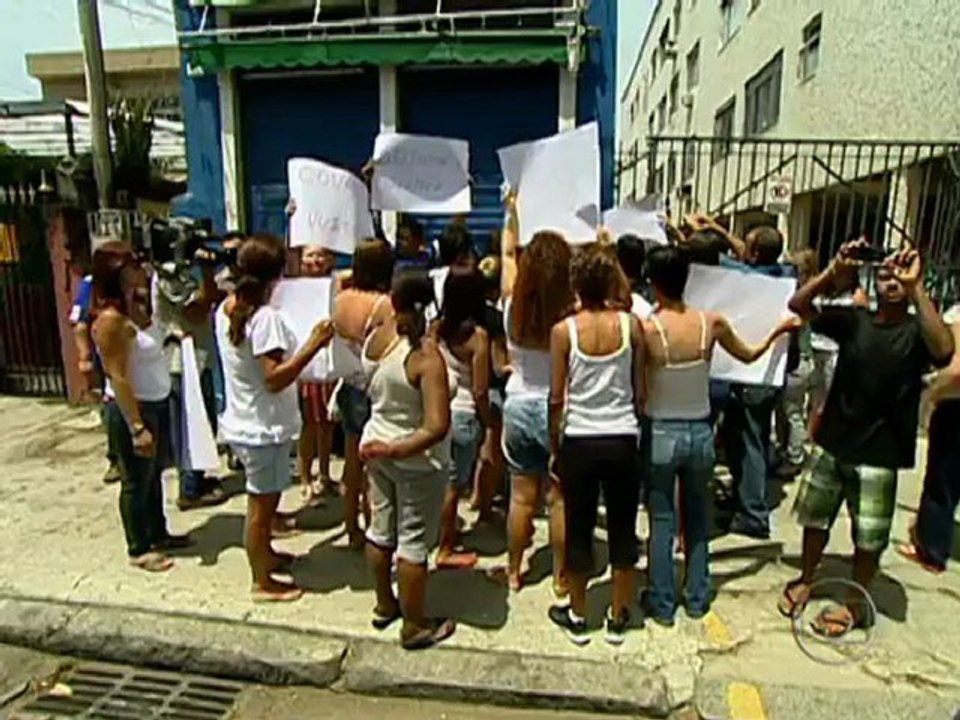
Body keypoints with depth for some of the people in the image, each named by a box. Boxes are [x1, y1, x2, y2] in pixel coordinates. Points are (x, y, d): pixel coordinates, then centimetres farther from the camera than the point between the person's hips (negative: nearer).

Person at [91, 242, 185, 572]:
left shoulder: (138, 305, 3)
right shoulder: (111, 319, -21)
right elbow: (118, 378, -23)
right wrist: (137, 427, -23)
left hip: (158, 402, 9)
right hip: (130, 407, -8)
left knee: (154, 473, 21)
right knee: (137, 480, 7)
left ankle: (158, 533, 37)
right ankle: (139, 549, 24)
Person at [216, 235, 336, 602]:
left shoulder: (226, 309, 3)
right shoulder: (265, 317, -25)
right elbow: (275, 379, -28)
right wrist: (312, 346, -30)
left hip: (243, 421, 9)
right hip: (263, 428, -9)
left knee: (262, 500, 25)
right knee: (261, 504, 7)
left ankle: (265, 555, 45)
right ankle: (263, 583, 23)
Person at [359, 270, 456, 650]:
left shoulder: (375, 337, -6)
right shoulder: (426, 355, -25)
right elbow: (437, 427, -31)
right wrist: (398, 450, -25)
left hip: (377, 444, 7)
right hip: (417, 461, -7)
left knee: (380, 529, 21)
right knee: (413, 542, 8)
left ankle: (384, 606, 42)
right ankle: (414, 626, 26)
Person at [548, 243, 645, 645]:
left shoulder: (564, 330, -8)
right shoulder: (630, 325, -5)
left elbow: (557, 397, -4)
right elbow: (639, 391, 1)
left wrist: (554, 442, 8)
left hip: (579, 441, -1)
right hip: (623, 439, 1)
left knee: (579, 528, 12)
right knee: (623, 528, 13)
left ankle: (577, 617, 27)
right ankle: (618, 619, 27)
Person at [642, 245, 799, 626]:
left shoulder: (647, 329, -19)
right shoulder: (712, 322, -8)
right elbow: (749, 355, 10)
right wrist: (778, 330, 27)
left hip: (661, 435, -3)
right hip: (700, 433, 3)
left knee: (662, 523, 11)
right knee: (697, 519, 20)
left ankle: (662, 604, 24)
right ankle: (697, 599, 34)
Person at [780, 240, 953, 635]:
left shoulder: (916, 331, -7)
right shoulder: (853, 320, 0)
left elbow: (943, 349, -30)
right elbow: (798, 304, -8)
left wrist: (917, 288, -32)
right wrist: (835, 271, -21)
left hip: (879, 455, -3)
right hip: (832, 443, 3)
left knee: (868, 538, 9)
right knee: (815, 518, 17)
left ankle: (855, 604, 31)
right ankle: (805, 580, 39)